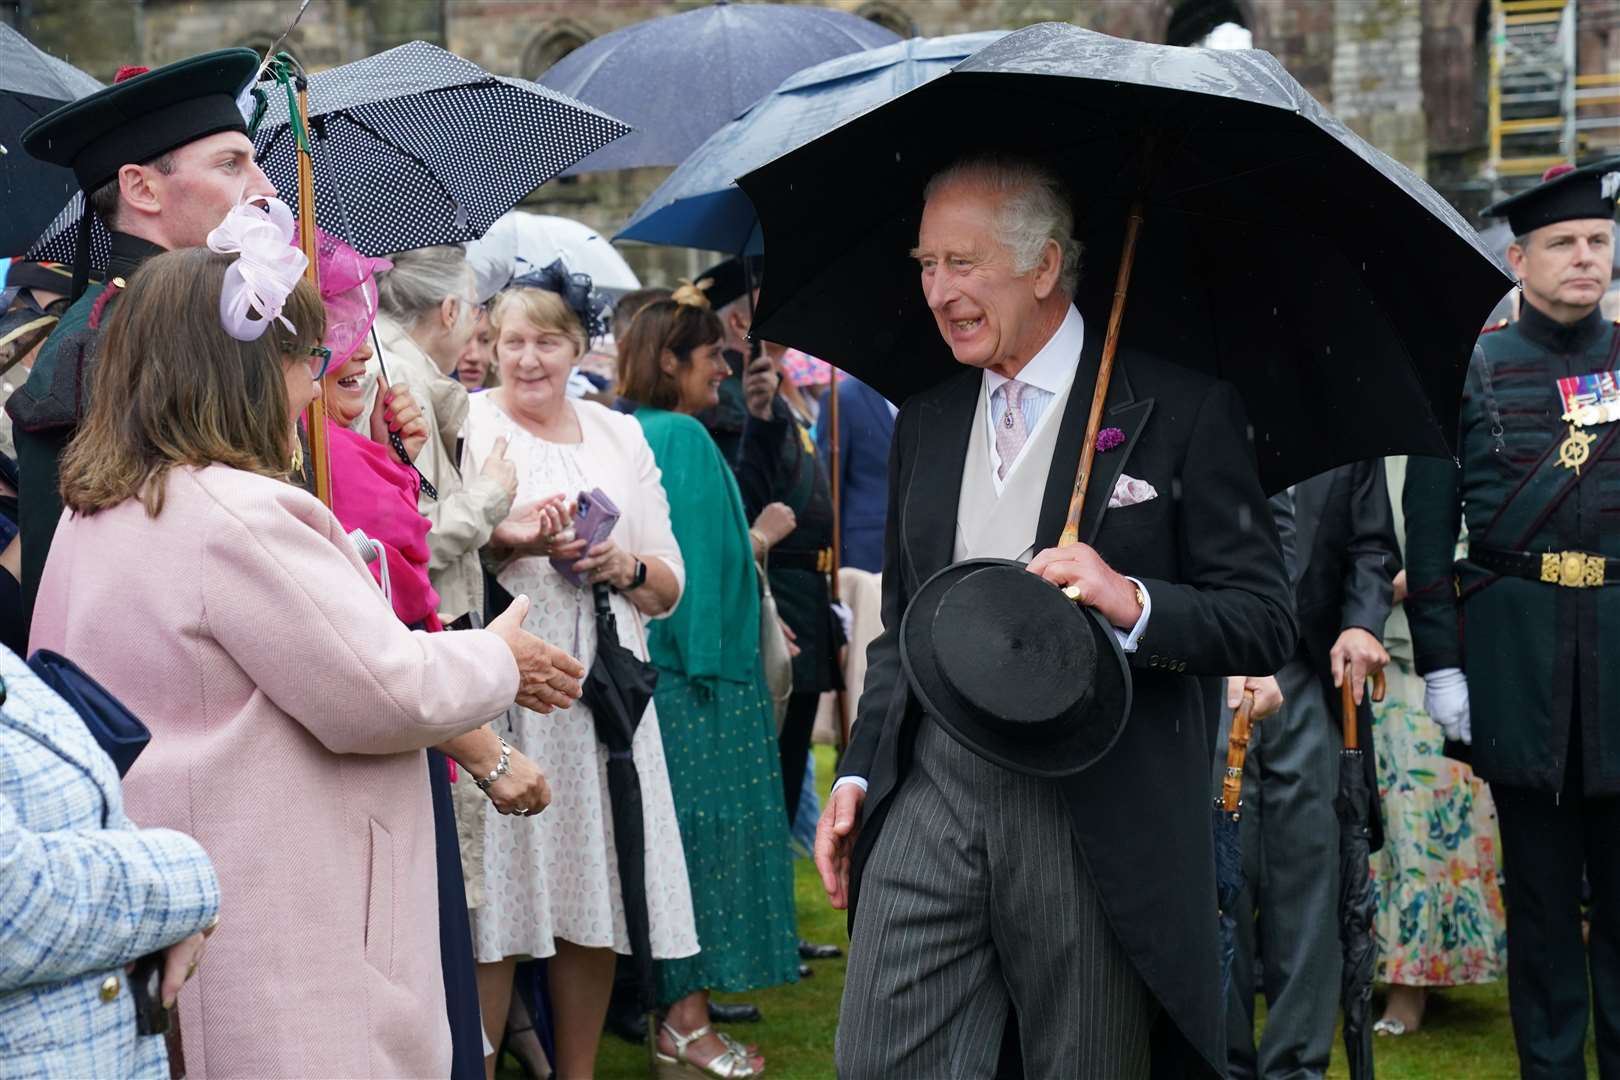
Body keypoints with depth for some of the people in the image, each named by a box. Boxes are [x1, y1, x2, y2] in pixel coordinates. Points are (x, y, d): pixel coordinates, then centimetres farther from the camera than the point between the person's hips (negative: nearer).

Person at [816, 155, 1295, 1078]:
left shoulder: (1181, 411, -4)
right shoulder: (924, 422, 14)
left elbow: (1267, 621, -6)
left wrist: (1134, 604, -24)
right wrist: (859, 774, 11)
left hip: (1099, 819, -4)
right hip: (931, 799, 4)